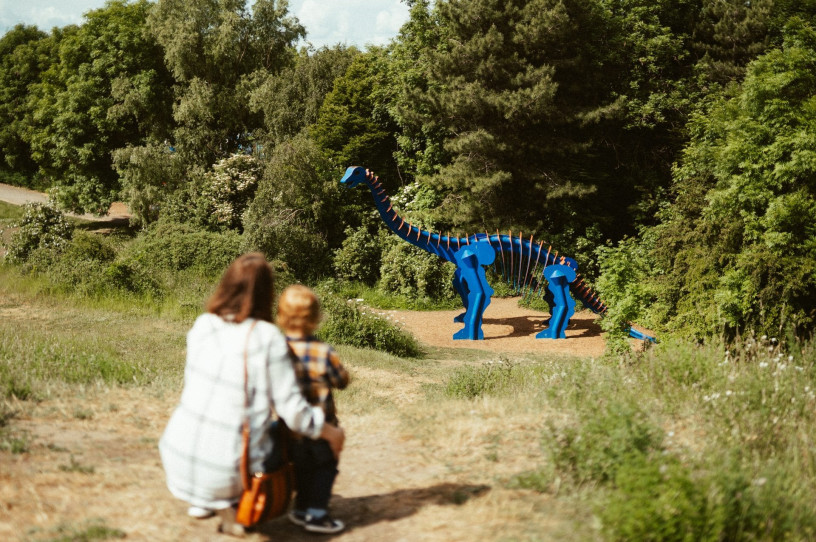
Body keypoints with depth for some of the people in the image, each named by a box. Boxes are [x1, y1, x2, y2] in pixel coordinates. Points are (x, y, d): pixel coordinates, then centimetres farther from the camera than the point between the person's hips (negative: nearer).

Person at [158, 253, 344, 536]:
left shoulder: (202, 325, -1)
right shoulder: (268, 339, -15)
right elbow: (292, 410, -12)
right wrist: (331, 432, 6)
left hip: (177, 459, 4)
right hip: (225, 468, -4)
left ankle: (201, 501, 29)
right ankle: (227, 502, 12)